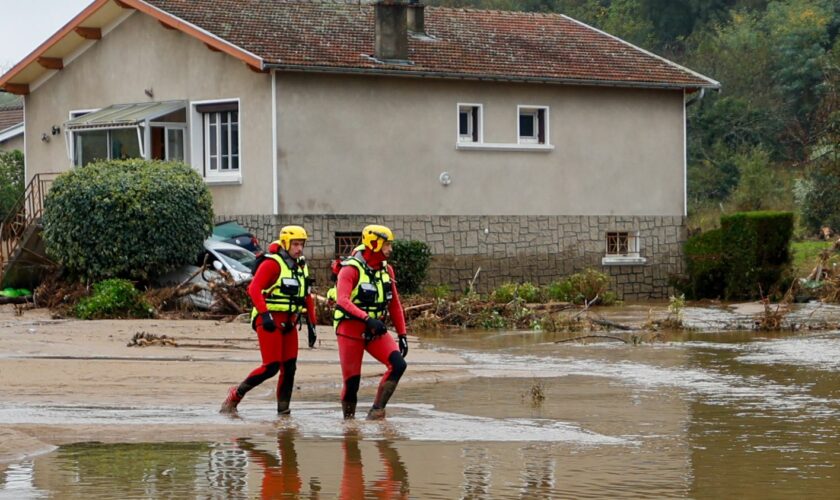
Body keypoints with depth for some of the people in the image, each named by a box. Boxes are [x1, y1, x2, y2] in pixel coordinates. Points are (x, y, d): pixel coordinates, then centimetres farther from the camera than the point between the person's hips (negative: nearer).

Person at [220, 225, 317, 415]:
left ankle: (283, 410, 7)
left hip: (289, 323, 8)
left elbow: (308, 298, 22)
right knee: (271, 367, -12)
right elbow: (254, 289, -21)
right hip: (269, 321, -8)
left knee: (289, 367, 2)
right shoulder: (272, 264, -11)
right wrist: (265, 314, -31)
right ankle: (235, 395, 1)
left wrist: (311, 325, 17)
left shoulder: (302, 267, 14)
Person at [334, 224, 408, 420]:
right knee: (352, 380, -3)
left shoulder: (386, 269, 7)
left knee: (398, 364, -15)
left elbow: (394, 305, 13)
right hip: (350, 330, -6)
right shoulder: (351, 269, -14)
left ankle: (377, 410, -8)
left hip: (376, 330, 6)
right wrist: (367, 318, -40)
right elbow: (342, 300, -28)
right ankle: (348, 419, 19)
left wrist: (402, 334, 10)